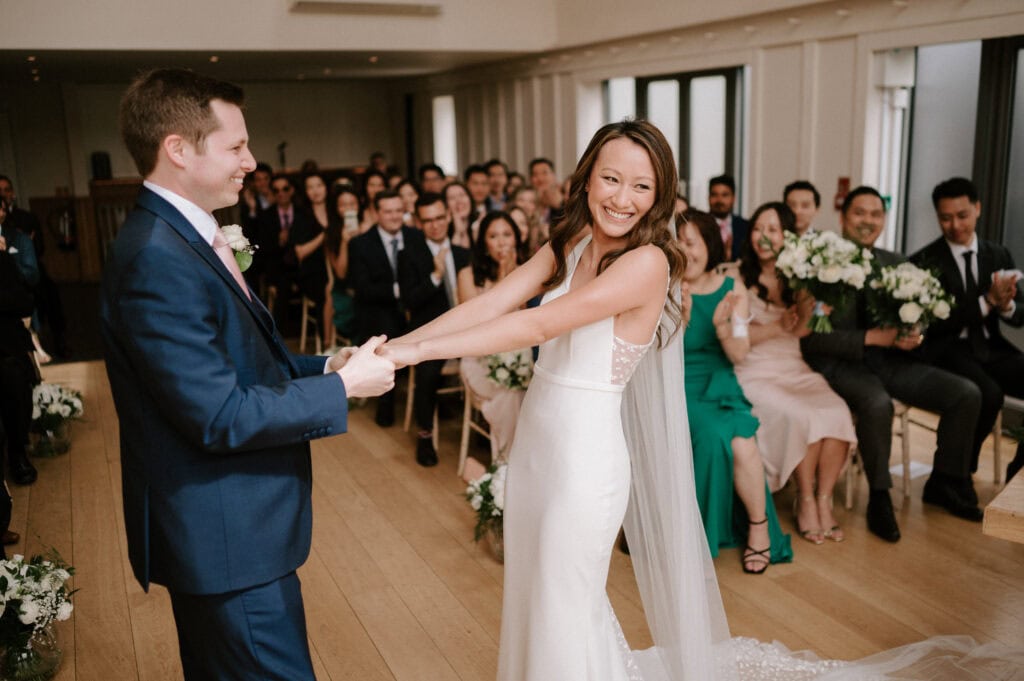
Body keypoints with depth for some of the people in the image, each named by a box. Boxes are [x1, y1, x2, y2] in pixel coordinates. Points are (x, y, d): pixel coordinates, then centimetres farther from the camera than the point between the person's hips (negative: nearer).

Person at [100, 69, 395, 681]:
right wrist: (342, 387, -16)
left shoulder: (186, 237, 7)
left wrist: (324, 367, -1)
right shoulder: (157, 260, -25)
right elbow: (221, 417, -26)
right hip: (226, 538, -10)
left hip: (230, 523, 10)